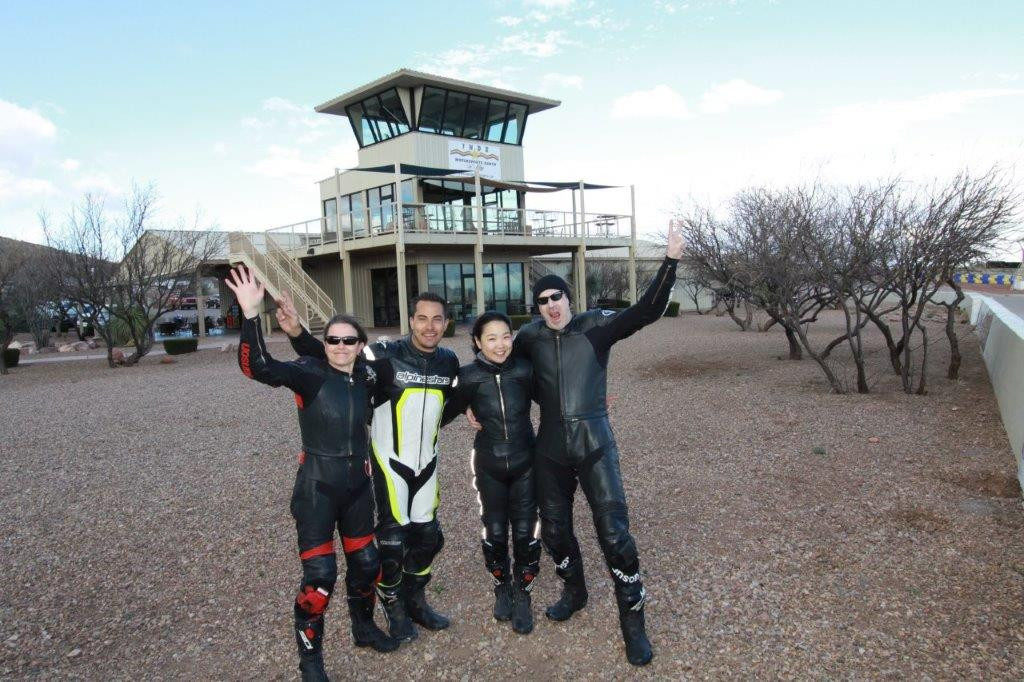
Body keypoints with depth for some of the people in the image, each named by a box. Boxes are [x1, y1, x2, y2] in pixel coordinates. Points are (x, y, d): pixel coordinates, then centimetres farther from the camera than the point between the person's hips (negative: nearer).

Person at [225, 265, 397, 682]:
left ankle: (364, 628, 42)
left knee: (366, 563, 16)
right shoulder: (310, 373, -14)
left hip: (358, 484, 5)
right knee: (319, 575, -4)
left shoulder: (365, 380, 0)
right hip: (317, 486, -5)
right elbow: (258, 367, -32)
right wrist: (251, 313, -43)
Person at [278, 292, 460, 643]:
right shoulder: (387, 355, -19)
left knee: (427, 537, 15)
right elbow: (329, 358, -23)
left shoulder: (449, 361, -2)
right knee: (392, 540, -2)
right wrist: (297, 333, -37)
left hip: (427, 464, 5)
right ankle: (395, 610, 25)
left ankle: (416, 601, 38)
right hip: (390, 462, -5)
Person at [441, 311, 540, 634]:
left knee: (525, 532, 3)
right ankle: (501, 588, 37)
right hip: (489, 466, 0)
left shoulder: (524, 370, -11)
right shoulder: (469, 376, -12)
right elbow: (447, 412, 1)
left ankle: (522, 595, 26)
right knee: (495, 531, 10)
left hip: (525, 462, 0)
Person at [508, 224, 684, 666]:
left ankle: (633, 623, 12)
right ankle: (574, 592, 43)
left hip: (595, 444, -3)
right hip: (551, 448, 3)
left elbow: (647, 311, -17)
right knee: (554, 529, 15)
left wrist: (670, 261, -26)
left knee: (614, 533, -6)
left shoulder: (596, 326, -6)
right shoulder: (531, 336, 1)